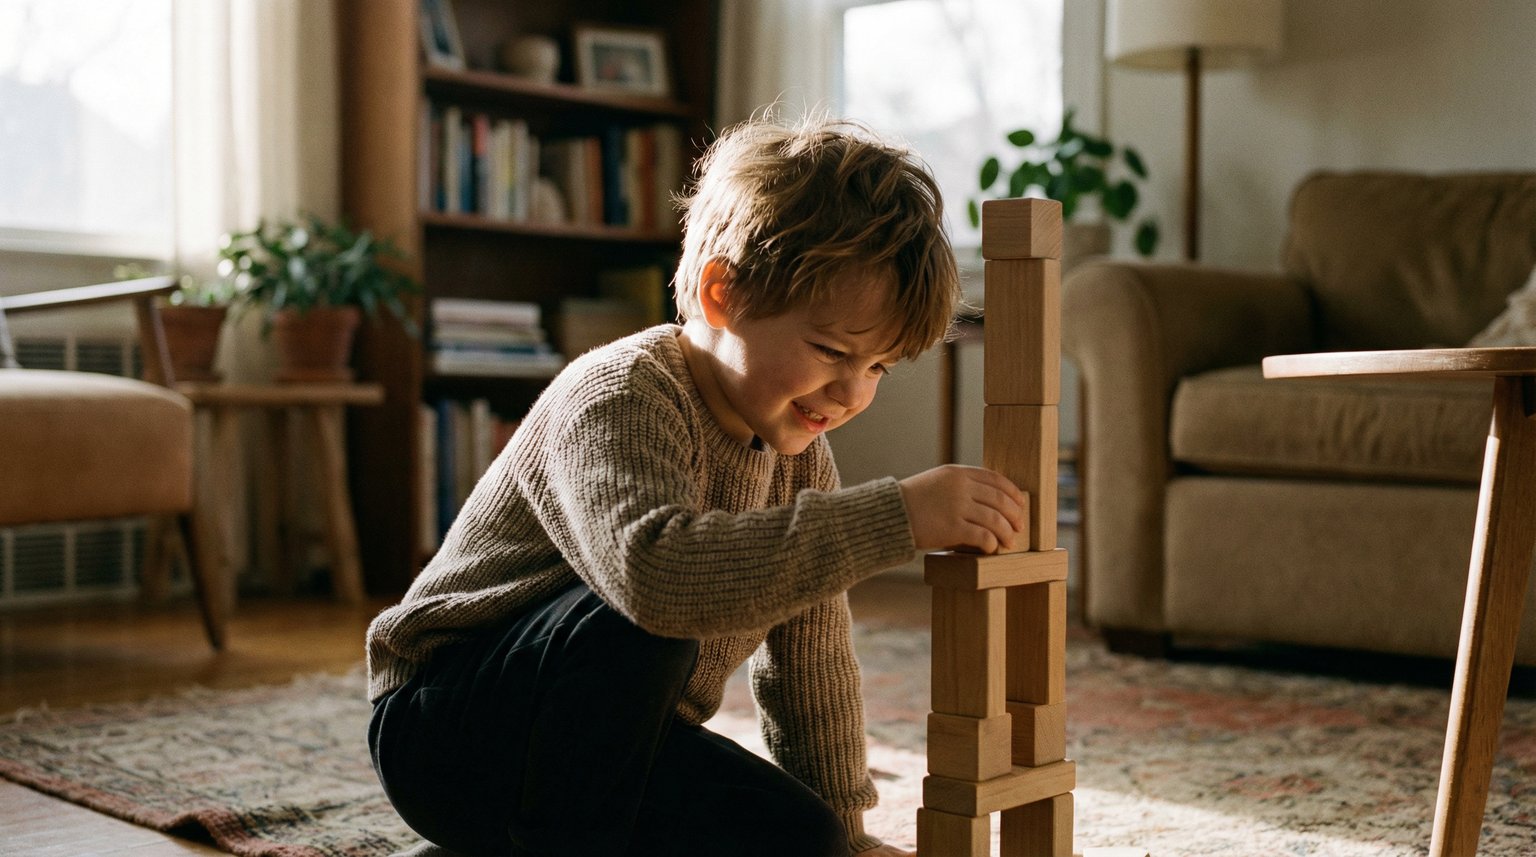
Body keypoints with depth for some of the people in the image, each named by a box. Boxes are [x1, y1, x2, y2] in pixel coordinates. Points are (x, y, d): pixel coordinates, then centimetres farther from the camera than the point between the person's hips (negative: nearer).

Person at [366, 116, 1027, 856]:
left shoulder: (797, 450, 0)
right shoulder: (619, 398, -26)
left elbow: (809, 659, 7)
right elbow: (654, 568, -48)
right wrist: (898, 517, -48)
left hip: (615, 742, 8)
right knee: (642, 616, -34)